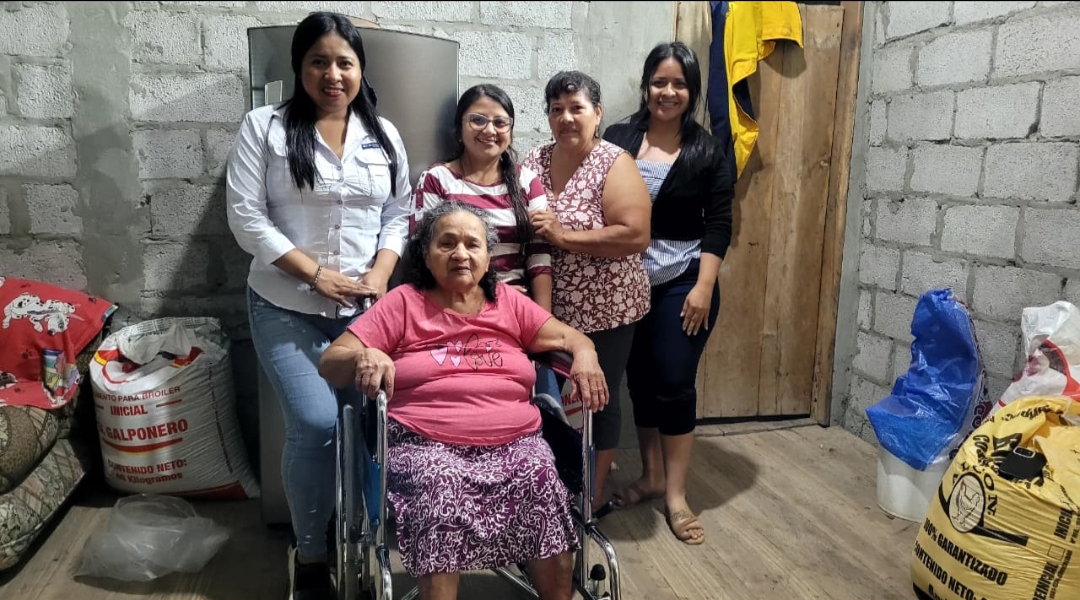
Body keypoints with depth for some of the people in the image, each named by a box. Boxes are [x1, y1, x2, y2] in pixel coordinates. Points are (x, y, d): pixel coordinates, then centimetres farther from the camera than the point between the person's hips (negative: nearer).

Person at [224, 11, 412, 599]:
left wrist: (380, 273, -6)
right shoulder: (265, 127, -2)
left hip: (363, 309, 3)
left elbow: (399, 215, 11)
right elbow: (246, 218, -7)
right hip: (286, 308, -3)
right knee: (316, 422, -17)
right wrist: (316, 274, -14)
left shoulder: (383, 135, 9)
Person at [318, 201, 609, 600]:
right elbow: (330, 362, 3)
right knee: (440, 491, -34)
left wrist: (585, 354, -8)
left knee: (543, 483, -26)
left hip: (514, 442, 3)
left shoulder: (509, 302, 16)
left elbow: (569, 337, 16)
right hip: (427, 444, -2)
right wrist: (363, 357, -20)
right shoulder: (402, 303, 7)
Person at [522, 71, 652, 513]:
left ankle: (594, 495, 28)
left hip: (603, 310, -5)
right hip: (549, 308, 5)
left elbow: (636, 236, -22)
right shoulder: (535, 161, 4)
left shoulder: (614, 165, -13)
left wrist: (563, 236, -23)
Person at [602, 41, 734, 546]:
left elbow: (718, 225, -2)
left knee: (674, 383, -1)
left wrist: (704, 286, -11)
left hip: (682, 285, -2)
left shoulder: (708, 151, 0)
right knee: (640, 380, 11)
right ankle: (651, 475, 28)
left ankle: (676, 495, 11)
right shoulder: (617, 140, 2)